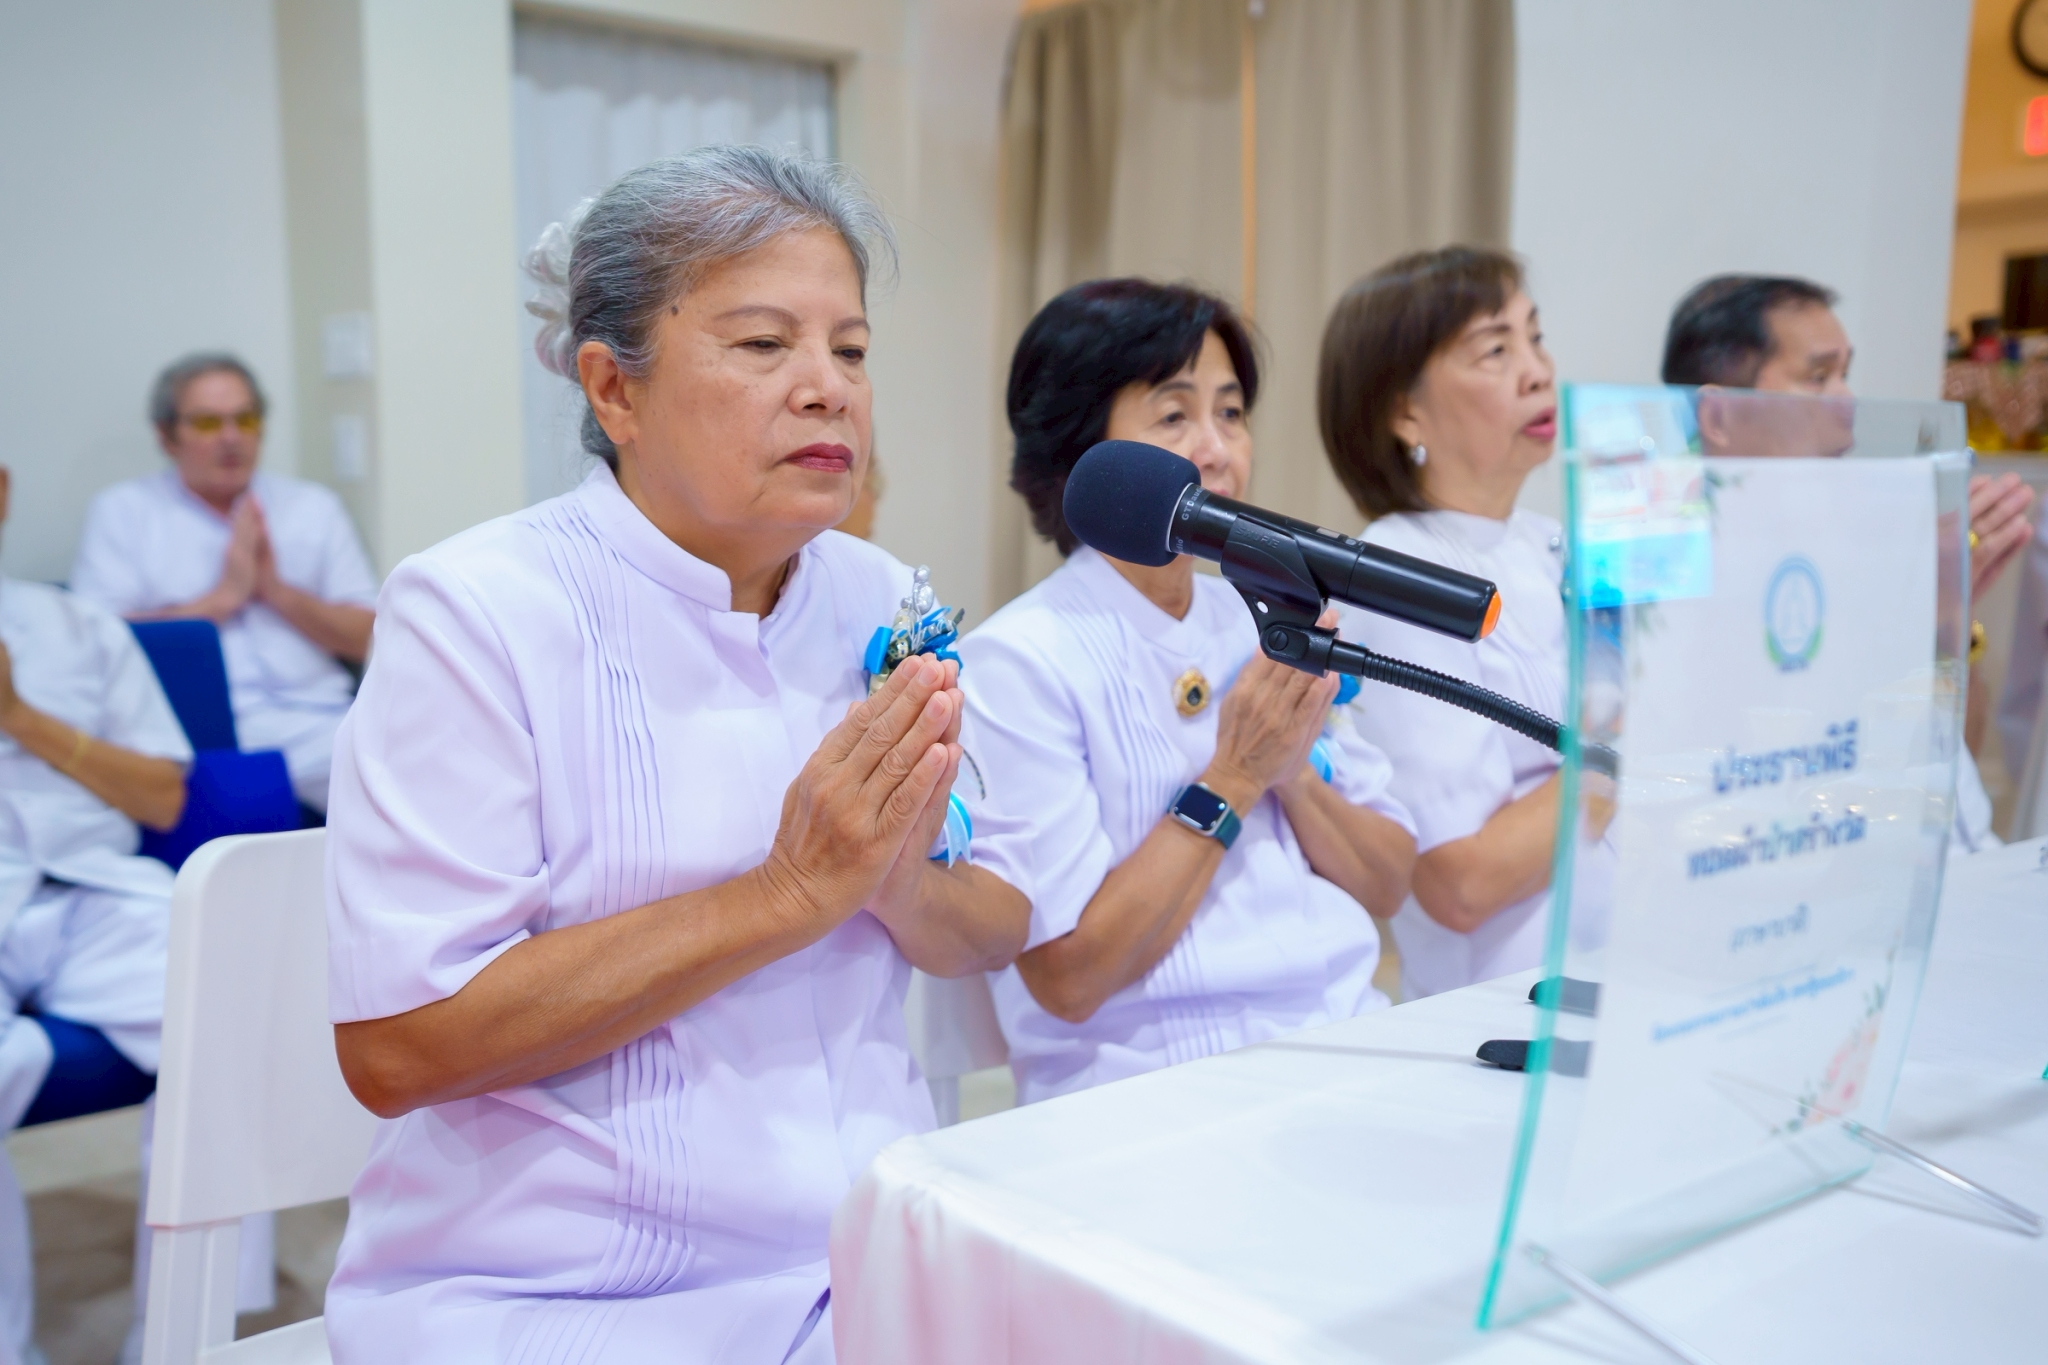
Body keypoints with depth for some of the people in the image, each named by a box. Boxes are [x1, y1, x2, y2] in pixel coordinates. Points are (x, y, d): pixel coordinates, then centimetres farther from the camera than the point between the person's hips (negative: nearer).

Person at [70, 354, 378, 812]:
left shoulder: (314, 506, 19)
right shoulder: (121, 512, 12)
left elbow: (367, 637, 11)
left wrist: (277, 590, -3)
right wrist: (222, 598, -3)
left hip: (314, 722, 3)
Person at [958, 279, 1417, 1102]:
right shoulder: (1016, 662, -10)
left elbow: (1389, 885, 11)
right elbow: (1068, 978, -14)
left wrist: (1293, 770, -7)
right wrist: (1229, 782, -13)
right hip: (1156, 1089, -6)